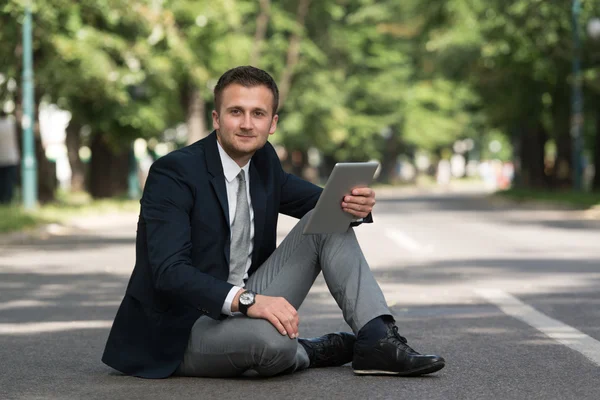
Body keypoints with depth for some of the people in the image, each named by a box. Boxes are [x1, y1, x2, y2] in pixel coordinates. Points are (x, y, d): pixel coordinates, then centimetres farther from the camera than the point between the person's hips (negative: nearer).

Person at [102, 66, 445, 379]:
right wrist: (246, 299, -41)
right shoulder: (173, 173, -19)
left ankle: (377, 340, -10)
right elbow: (170, 272, -28)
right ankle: (310, 351, -3)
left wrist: (356, 204, -12)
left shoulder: (264, 162, 4)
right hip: (180, 331, -7)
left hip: (243, 309, 8)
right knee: (273, 339, -38)